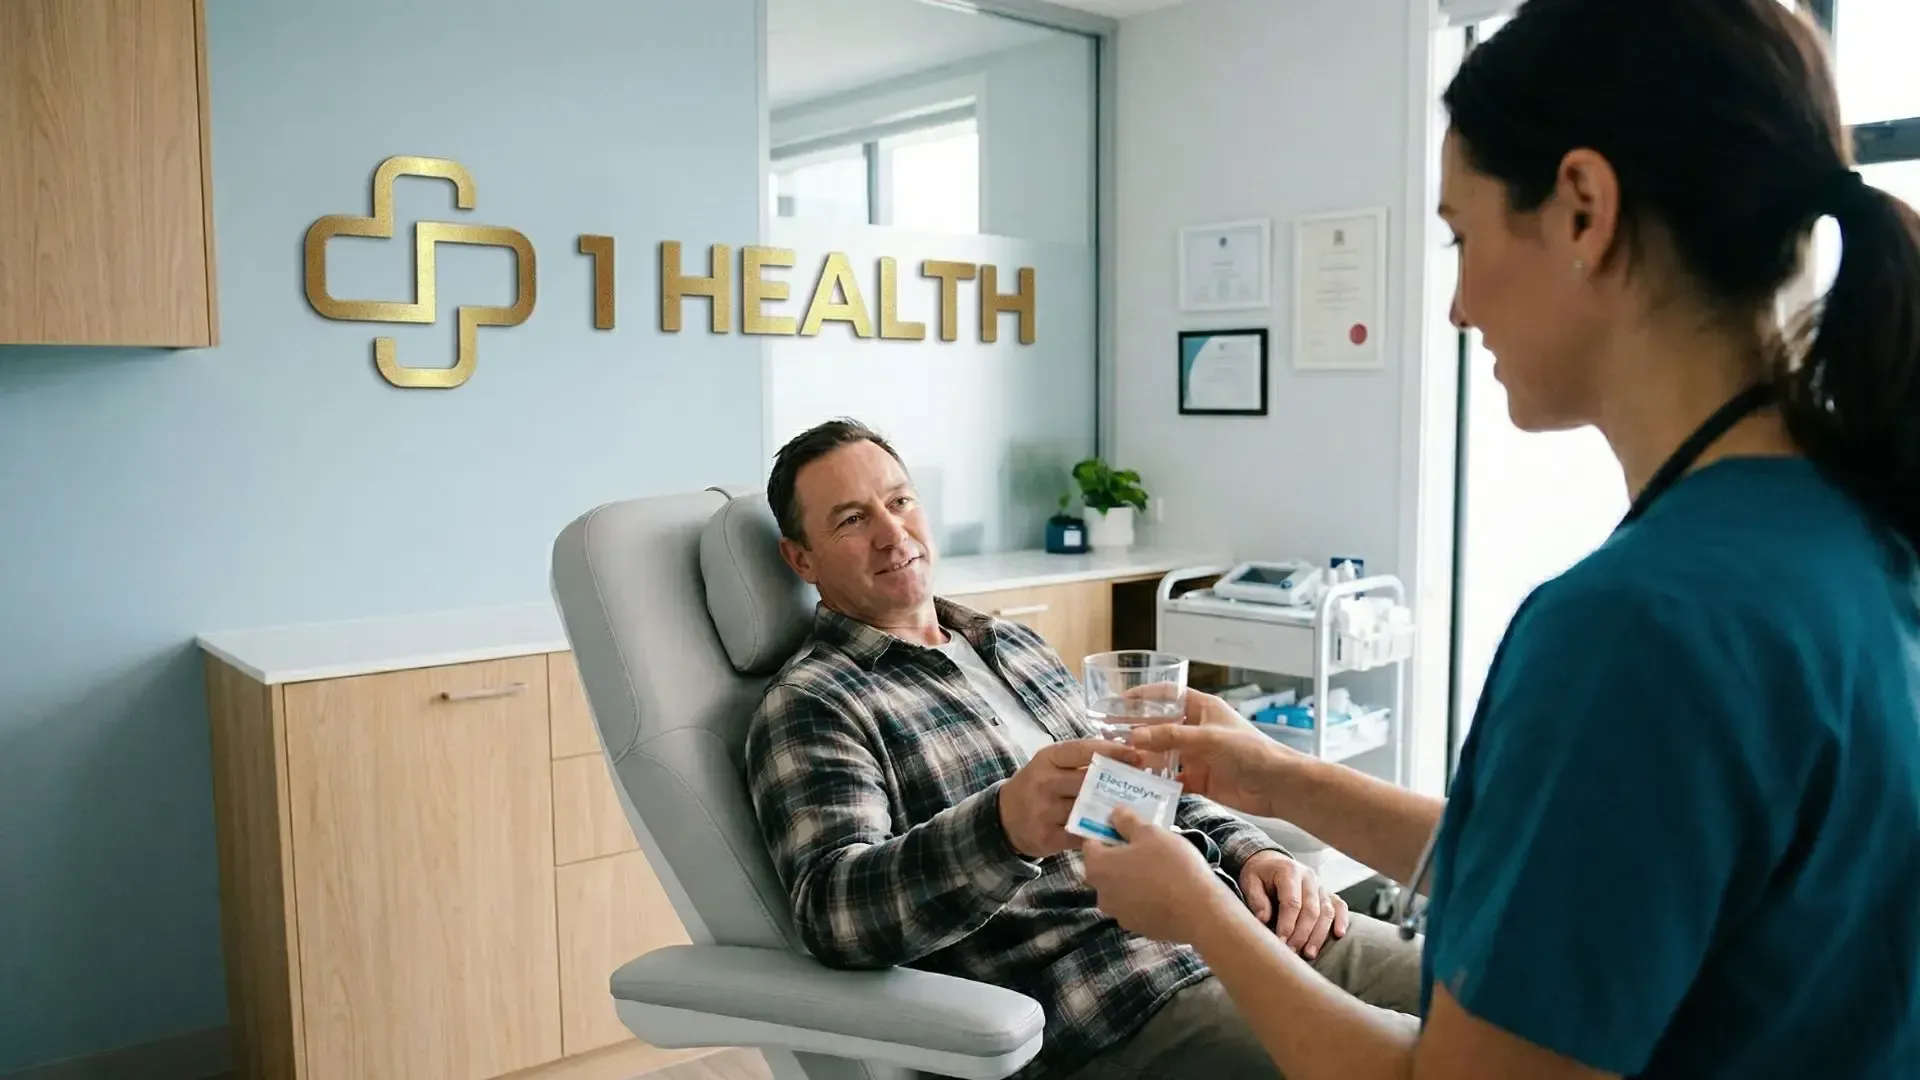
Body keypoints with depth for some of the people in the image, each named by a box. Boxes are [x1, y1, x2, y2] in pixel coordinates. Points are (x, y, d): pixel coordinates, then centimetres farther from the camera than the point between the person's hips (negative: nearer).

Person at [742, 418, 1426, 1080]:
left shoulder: (1014, 645, 19)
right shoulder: (810, 707, -5)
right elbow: (834, 910, -20)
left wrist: (1252, 853, 5)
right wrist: (1008, 825, -37)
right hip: (1118, 996, -8)